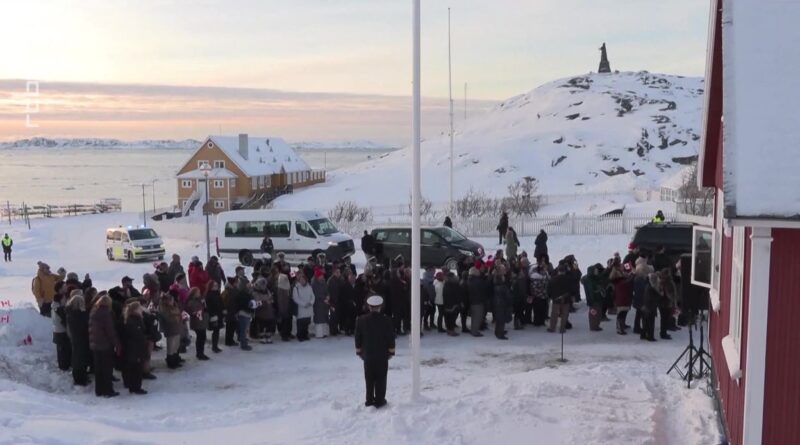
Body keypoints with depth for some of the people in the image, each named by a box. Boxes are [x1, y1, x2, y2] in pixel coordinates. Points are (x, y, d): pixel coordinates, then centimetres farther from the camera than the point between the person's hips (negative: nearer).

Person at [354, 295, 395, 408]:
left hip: (367, 354, 2)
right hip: (382, 355, -2)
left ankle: (369, 400, 17)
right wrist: (391, 352, 5)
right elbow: (391, 338, -6)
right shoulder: (386, 321, -11)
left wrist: (359, 351, 11)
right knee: (381, 378, 6)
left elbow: (358, 338, 1)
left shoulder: (361, 320, -6)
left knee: (369, 379, 12)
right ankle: (379, 400, 8)